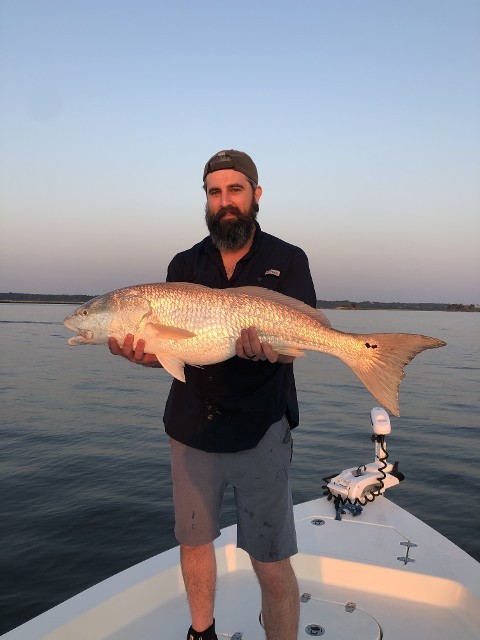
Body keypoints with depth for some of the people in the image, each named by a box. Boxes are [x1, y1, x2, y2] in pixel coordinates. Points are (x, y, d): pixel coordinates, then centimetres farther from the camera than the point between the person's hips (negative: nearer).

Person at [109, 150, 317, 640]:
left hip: (261, 432, -3)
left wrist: (273, 347, -32)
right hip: (191, 429, 4)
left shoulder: (288, 261, 0)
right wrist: (143, 353, -17)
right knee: (193, 542, 19)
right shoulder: (184, 264, 8)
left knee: (272, 566, 0)